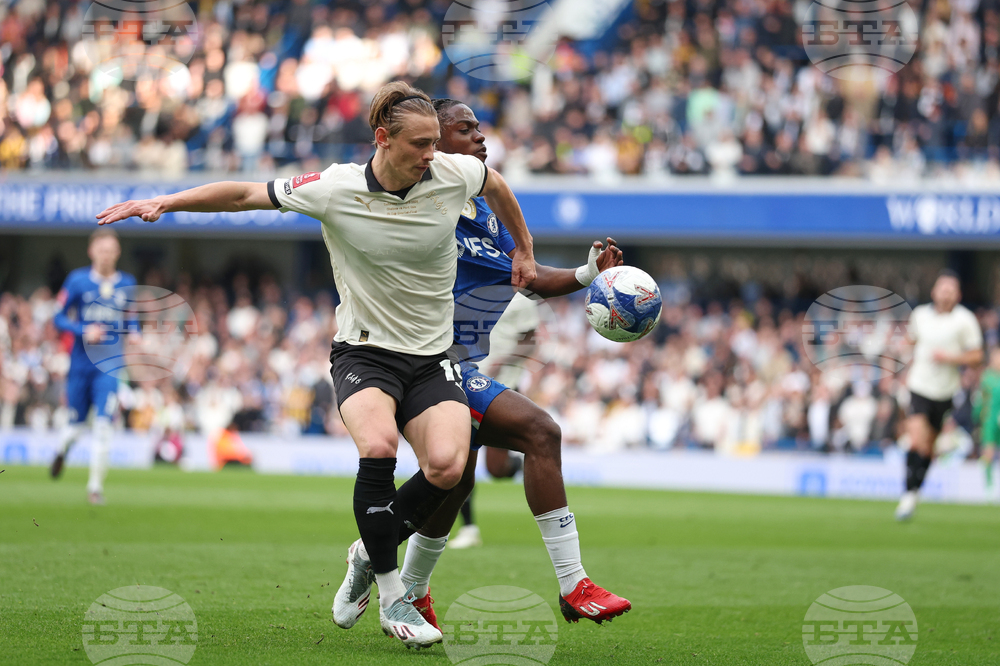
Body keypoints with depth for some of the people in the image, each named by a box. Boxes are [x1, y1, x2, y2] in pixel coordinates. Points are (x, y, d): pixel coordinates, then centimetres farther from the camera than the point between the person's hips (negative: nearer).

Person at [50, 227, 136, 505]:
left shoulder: (127, 284, 5)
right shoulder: (77, 281, -3)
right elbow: (59, 318, 0)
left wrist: (133, 334, -1)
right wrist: (84, 332, -15)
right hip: (80, 364, -1)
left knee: (104, 424, -13)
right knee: (76, 424, 8)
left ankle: (96, 485, -5)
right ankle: (62, 450, 44)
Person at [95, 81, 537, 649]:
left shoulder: (454, 174, -6)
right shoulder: (335, 189, -12)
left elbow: (498, 185, 18)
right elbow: (245, 195, -6)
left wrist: (523, 249, 28)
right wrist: (164, 202, -13)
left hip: (432, 357, 2)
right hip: (364, 351, -2)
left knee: (446, 467, -24)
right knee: (379, 443, -33)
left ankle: (370, 554, 5)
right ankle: (391, 592, -17)